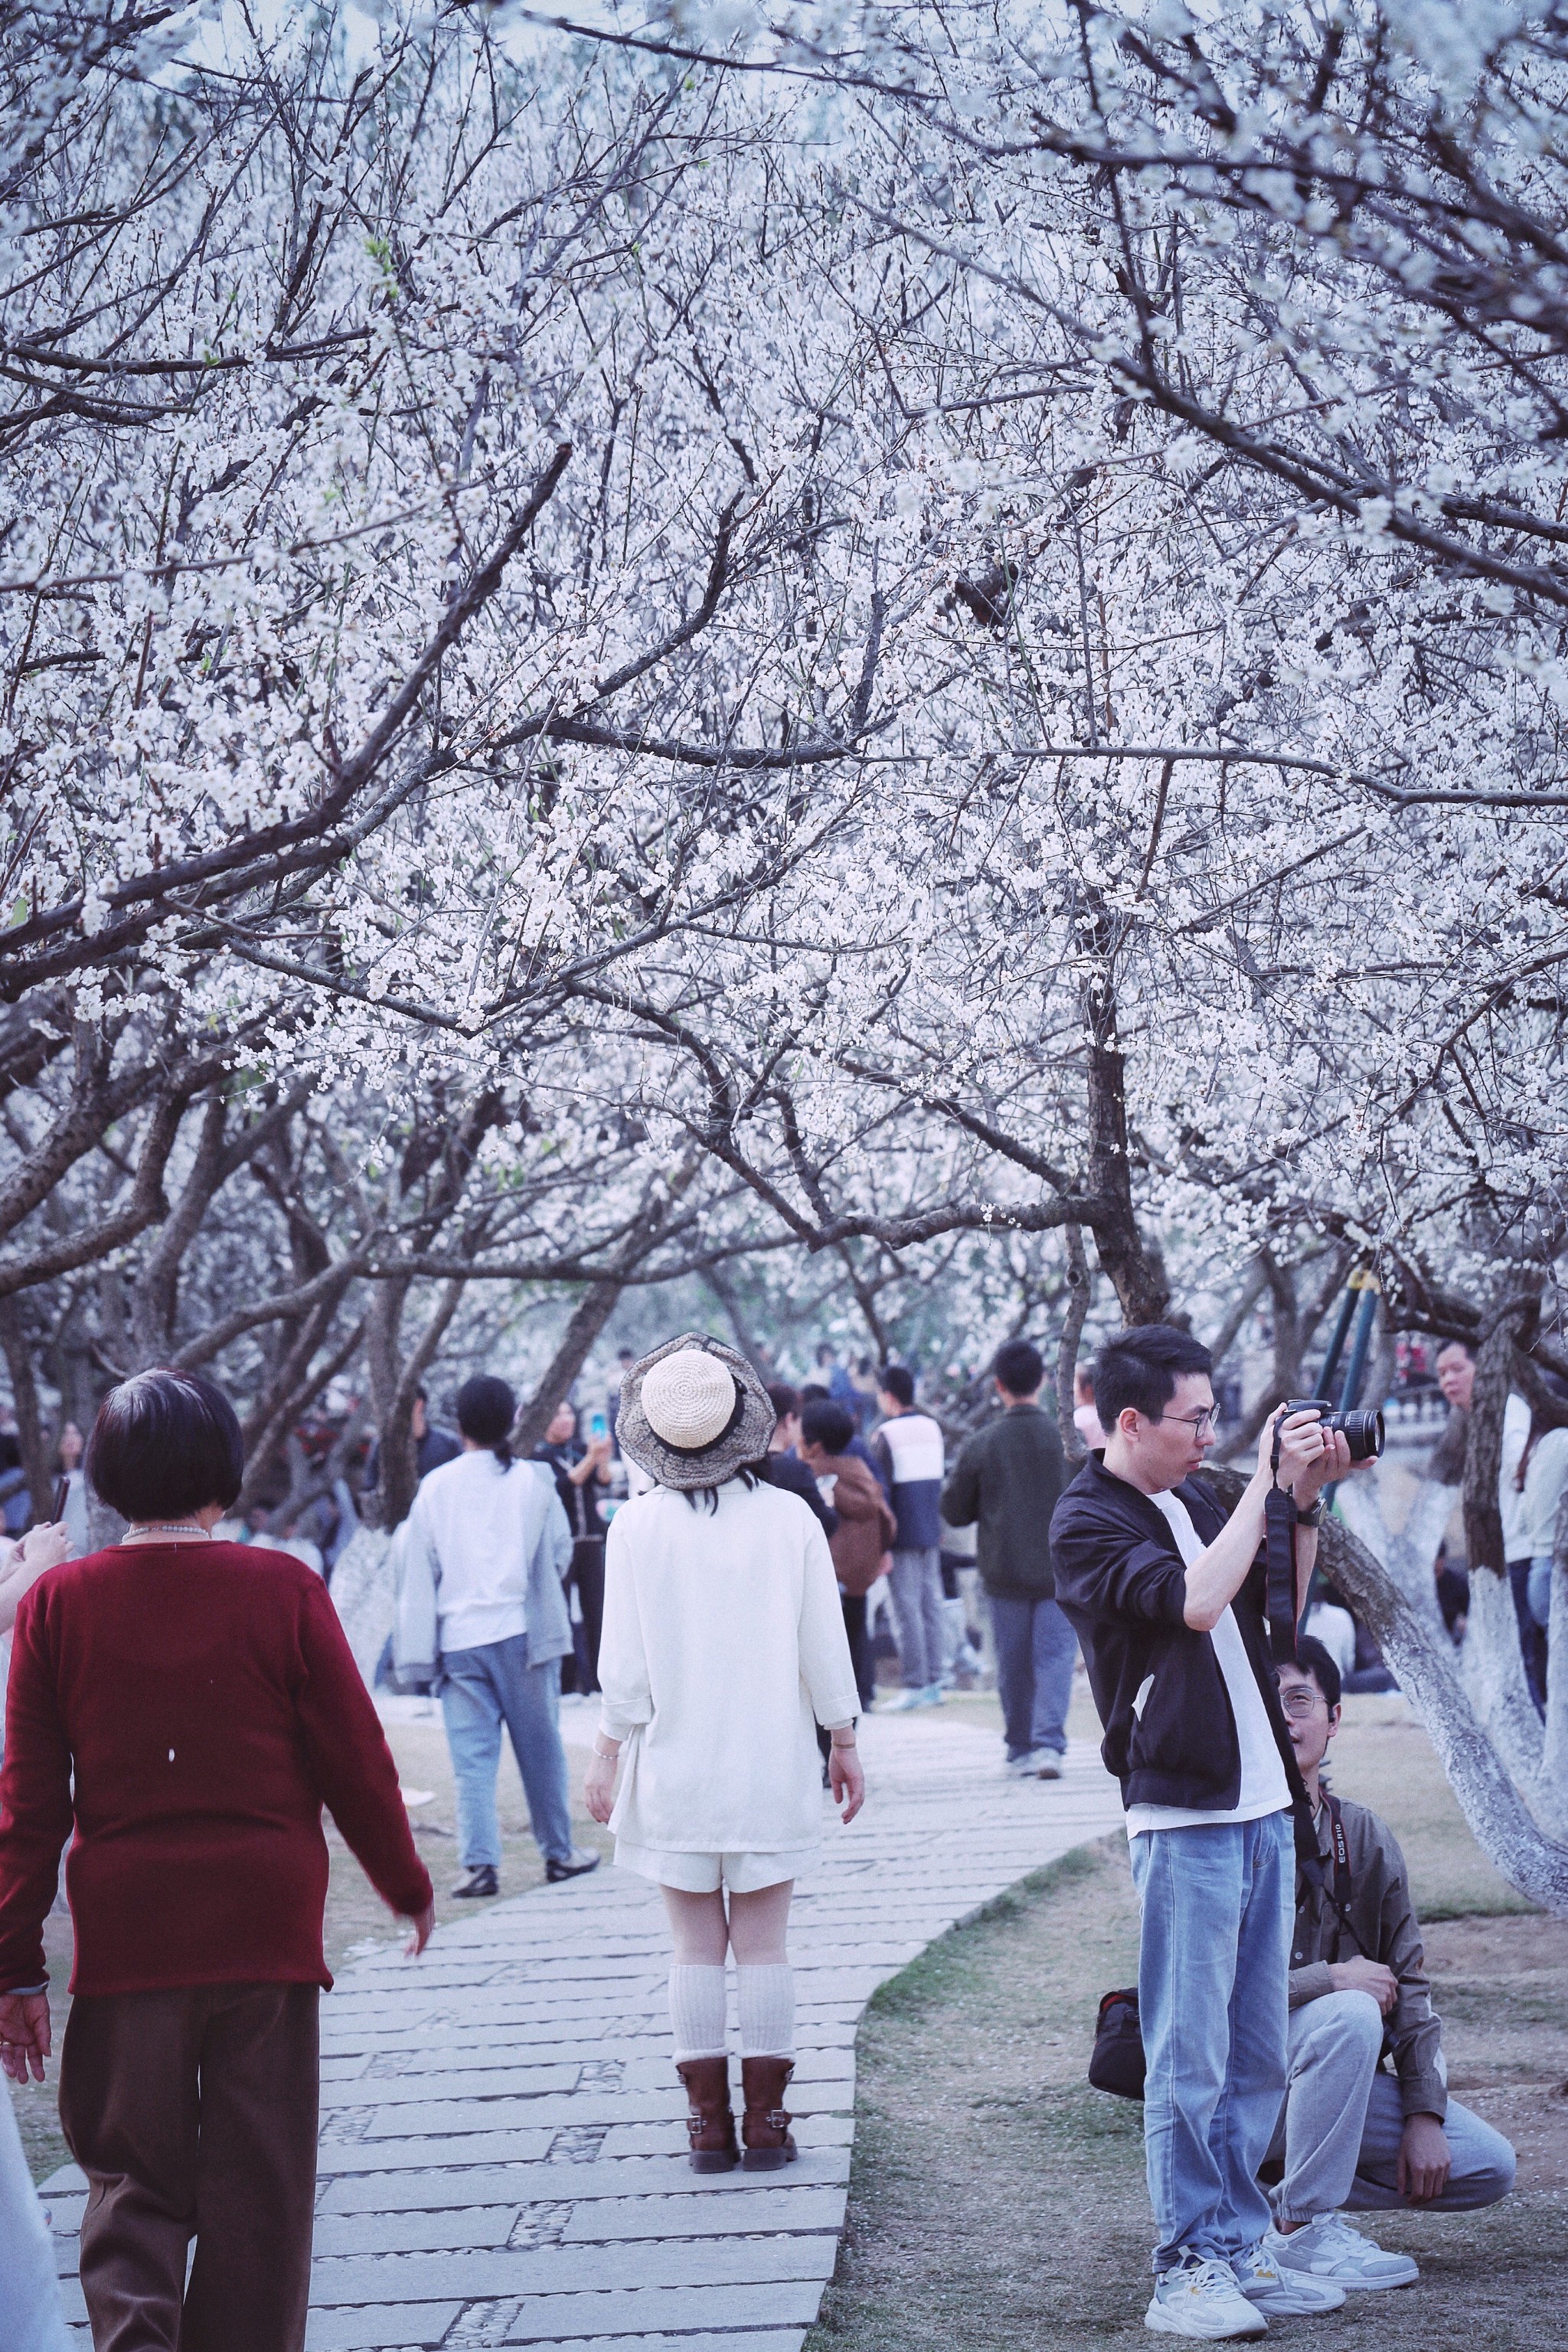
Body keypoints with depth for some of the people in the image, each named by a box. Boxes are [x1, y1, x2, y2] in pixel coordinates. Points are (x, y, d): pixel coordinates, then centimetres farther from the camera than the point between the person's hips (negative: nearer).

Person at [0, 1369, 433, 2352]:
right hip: (267, 1935, -1)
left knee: (133, 2178, 10)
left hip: (124, 1938, 1)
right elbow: (357, 1761, -2)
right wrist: (407, 1885, 14)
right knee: (258, 2188, 11)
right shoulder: (284, 1589, -6)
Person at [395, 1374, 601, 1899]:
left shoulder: (435, 1486, 0)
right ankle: (558, 1852, 20)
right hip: (522, 1633, 0)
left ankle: (480, 1863, -7)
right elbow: (561, 1551, 7)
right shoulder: (534, 1481, -2)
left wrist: (419, 1650, 6)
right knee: (540, 1748, 11)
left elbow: (417, 1569, 2)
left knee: (472, 1757, 1)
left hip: (458, 1638, 0)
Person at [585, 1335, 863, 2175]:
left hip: (674, 1767, 0)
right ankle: (766, 2120, 7)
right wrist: (843, 1742, 11)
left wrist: (606, 1753, 6)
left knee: (697, 1947, 6)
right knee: (765, 1945, 6)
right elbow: (824, 1646, 0)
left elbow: (624, 1659, -4)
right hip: (773, 1761, 0)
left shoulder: (637, 1524, -6)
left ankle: (710, 2123, 7)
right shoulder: (790, 1518, -4)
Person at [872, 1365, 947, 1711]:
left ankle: (914, 1686, -4)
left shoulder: (887, 1435, -12)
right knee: (931, 1605, 9)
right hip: (931, 1531, 7)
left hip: (903, 1535, -7)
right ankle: (934, 1684, 10)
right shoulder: (932, 1428, 10)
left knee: (907, 1608, -4)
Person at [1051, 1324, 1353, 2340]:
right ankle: (1188, 2271, 1)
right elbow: (1194, 1601, -23)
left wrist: (1307, 1501, 8)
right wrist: (1270, 1480, -16)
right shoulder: (1088, 1522, -8)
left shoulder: (1198, 1496, 15)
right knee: (1191, 2061, -5)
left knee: (1257, 2057, 11)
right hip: (1183, 1816, -8)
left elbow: (1281, 1607, 22)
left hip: (1263, 1806, 8)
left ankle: (1239, 2250, 18)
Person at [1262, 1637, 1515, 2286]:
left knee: (1488, 2165, -8)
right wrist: (1334, 1980, -19)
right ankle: (1303, 2232, -21)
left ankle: (1285, 2195, 5)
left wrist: (1425, 2114, -5)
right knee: (1350, 2015, -33)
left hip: (1341, 2077, 6)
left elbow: (1408, 1986, 6)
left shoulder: (1364, 1838, 5)